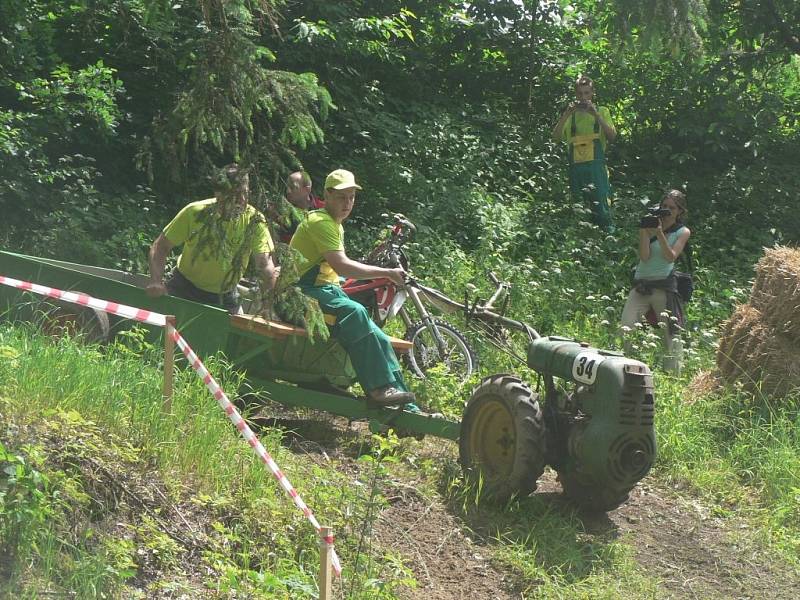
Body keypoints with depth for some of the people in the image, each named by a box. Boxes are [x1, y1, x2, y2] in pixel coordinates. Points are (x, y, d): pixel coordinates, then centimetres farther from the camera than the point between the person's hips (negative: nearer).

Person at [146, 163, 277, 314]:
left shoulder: (254, 221, -17)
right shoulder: (195, 213, -19)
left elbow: (264, 262, -27)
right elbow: (160, 247, -12)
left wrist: (269, 274, -52)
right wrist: (156, 282, -28)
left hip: (225, 297, 1)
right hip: (184, 289, -1)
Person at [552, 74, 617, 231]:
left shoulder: (601, 111, 14)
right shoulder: (570, 115, 18)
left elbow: (612, 136, -1)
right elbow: (556, 136, 4)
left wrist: (596, 115, -9)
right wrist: (566, 114, -6)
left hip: (596, 166, -2)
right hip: (576, 166, 2)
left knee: (600, 205, -11)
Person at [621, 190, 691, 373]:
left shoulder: (683, 232, 5)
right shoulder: (648, 225, 6)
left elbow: (670, 257, -10)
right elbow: (644, 257, -3)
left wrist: (659, 233, -19)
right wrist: (645, 232, -14)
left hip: (664, 287, -1)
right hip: (641, 285, 1)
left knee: (671, 335, -1)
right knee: (625, 330, -11)